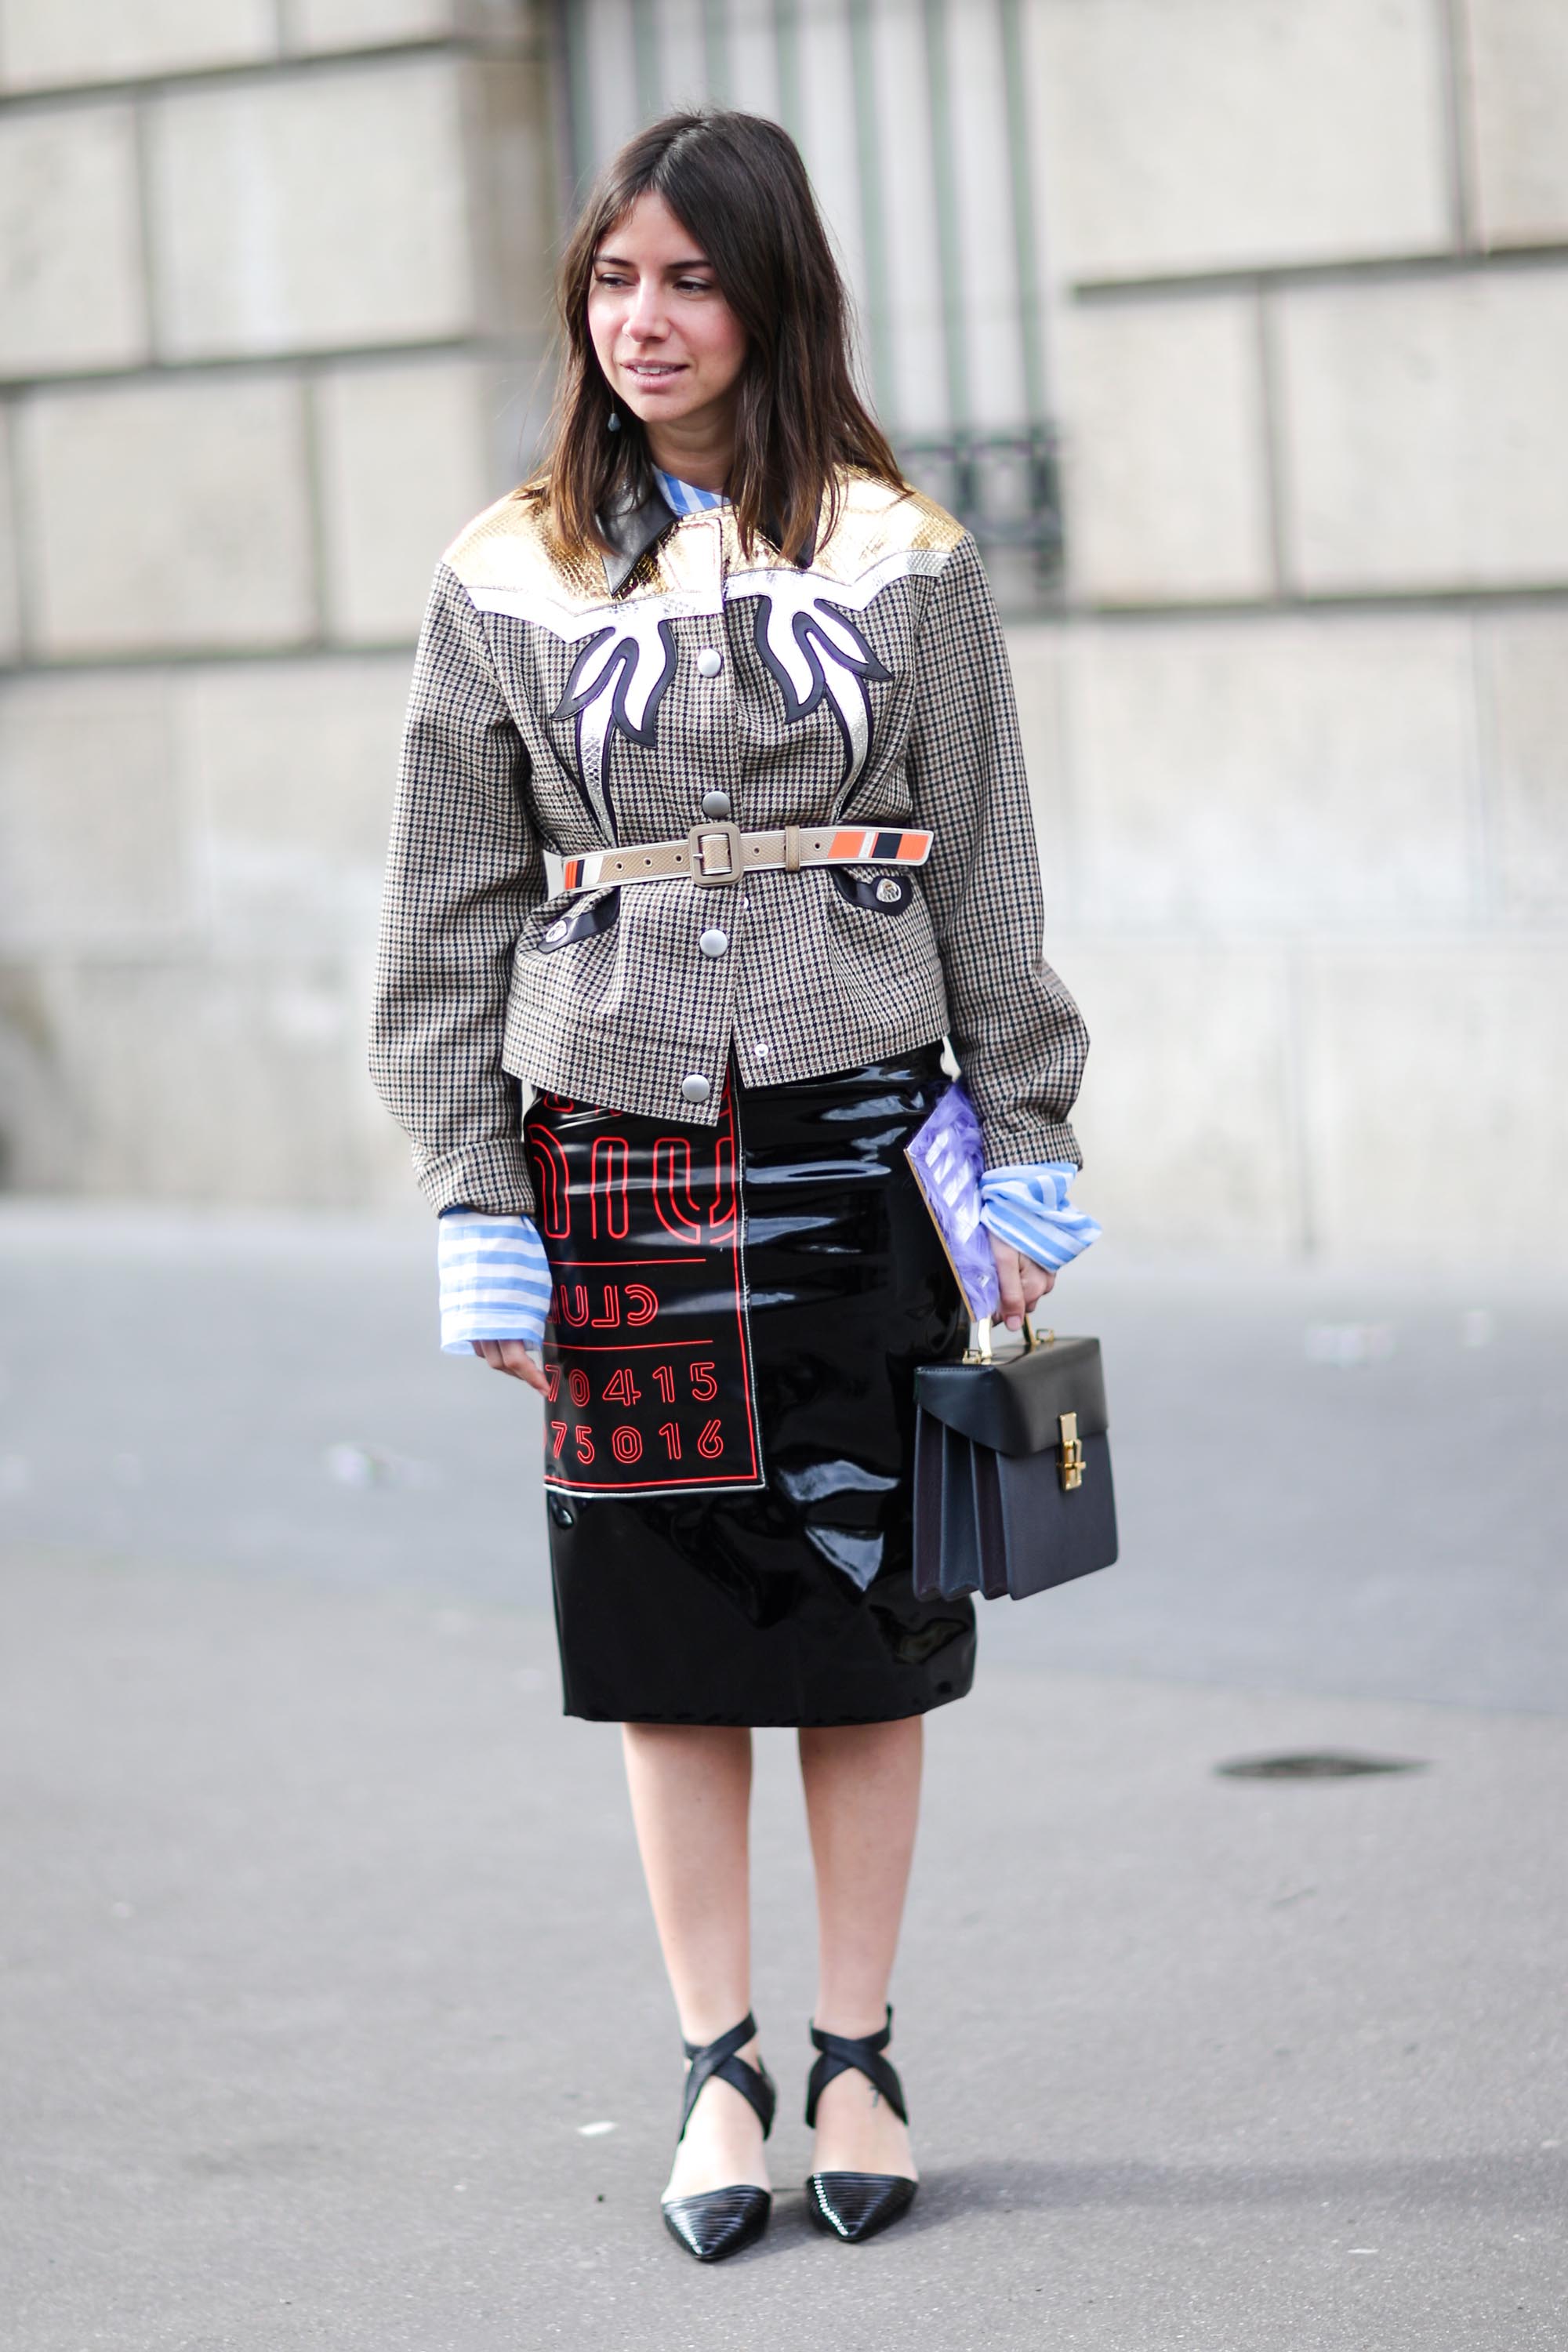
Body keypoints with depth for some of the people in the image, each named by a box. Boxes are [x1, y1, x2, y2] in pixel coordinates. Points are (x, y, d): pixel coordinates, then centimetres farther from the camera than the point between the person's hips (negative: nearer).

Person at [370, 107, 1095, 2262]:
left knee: (864, 1596, 4)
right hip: (617, 1142, 1)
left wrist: (1029, 1158, 2)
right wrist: (476, 1204, 1)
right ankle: (720, 2067, 12)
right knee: (670, 1621, 3)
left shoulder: (902, 560, 3)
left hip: (851, 1129, 0)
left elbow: (992, 888, 6)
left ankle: (858, 2055, 15)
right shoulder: (506, 580, 5)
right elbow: (449, 913, 6)